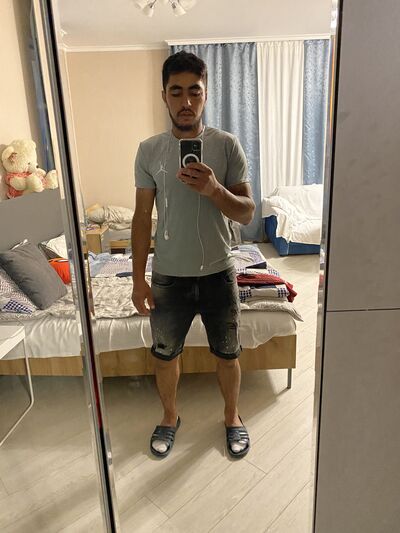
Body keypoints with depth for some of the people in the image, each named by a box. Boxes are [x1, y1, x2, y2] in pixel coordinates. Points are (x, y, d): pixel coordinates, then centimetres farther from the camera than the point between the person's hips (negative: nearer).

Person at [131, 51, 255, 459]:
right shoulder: (149, 150, -3)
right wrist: (138, 280, -4)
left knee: (227, 354, 15)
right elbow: (142, 217, -1)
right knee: (165, 354, 16)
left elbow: (247, 213, -7)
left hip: (218, 273, 0)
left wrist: (214, 189, -28)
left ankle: (232, 417, 42)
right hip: (168, 276, 1)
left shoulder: (227, 145, -5)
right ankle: (170, 417, 44)